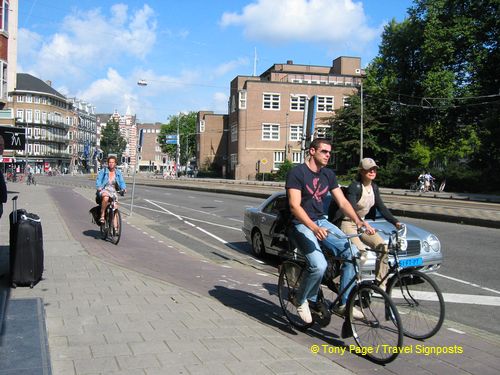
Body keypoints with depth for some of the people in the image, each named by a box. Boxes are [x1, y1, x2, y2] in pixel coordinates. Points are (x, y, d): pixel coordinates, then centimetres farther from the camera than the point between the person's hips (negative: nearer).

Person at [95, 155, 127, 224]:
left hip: (113, 192, 3)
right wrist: (99, 187, -25)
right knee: (106, 198, -38)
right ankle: (102, 216, -27)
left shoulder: (118, 173, 10)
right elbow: (98, 180, -5)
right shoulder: (103, 171, 2)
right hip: (104, 190, -3)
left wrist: (124, 188, -17)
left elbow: (121, 182, 4)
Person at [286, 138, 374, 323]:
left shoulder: (328, 175, 9)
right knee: (319, 265, -28)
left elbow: (342, 202, 4)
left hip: (321, 222, 7)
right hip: (301, 224, -7)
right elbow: (295, 206, -21)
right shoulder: (297, 173, -12)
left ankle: (343, 304, 0)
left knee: (352, 253, -13)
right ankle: (302, 301, 1)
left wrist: (358, 220, -13)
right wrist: (314, 228, -35)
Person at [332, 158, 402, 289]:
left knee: (383, 247, -12)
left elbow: (381, 207, 7)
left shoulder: (374, 188, 6)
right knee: (361, 253, -27)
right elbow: (351, 208, -30)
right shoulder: (354, 187, -17)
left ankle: (381, 285, -5)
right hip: (348, 224, -7)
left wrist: (395, 222, -6)